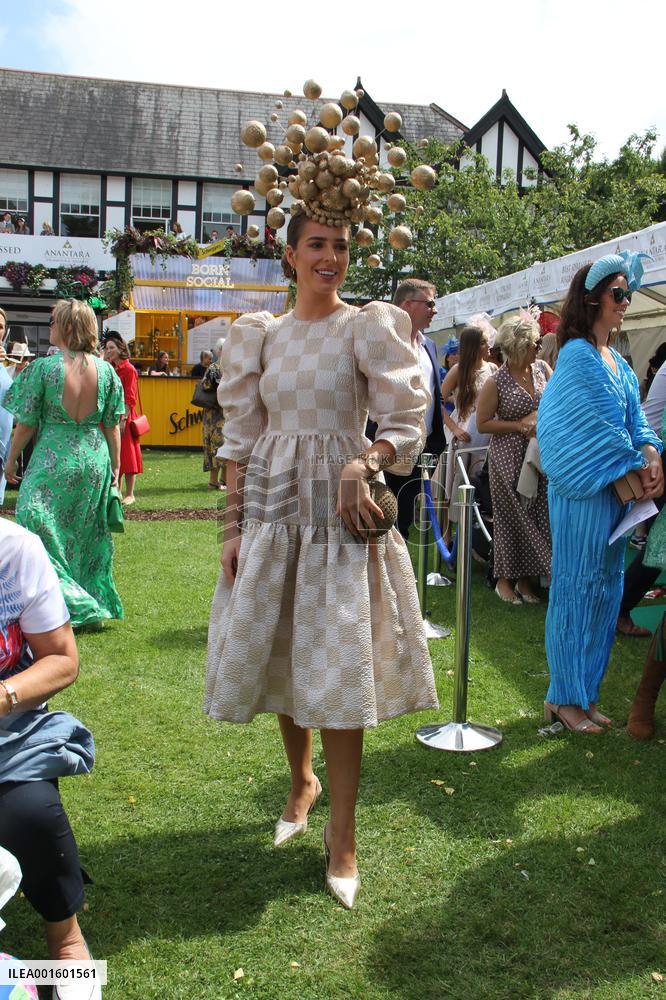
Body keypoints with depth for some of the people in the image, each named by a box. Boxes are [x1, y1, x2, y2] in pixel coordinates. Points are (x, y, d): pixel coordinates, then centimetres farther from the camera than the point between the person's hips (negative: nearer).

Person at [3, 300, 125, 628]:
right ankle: (96, 600, 26)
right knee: (86, 537, 17)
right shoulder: (105, 370, -1)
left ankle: (66, 605, 3)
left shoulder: (44, 367, -12)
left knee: (43, 533, 5)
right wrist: (114, 467, 13)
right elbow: (112, 427, 3)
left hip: (53, 462, -5)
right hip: (95, 462, 5)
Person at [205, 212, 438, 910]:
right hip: (271, 509, 4)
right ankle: (302, 781, 38)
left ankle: (342, 834, 10)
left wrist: (364, 466, -25)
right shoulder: (259, 335, 9)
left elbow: (406, 422, -6)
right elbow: (241, 439, 8)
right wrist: (234, 527, 3)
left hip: (342, 512, -3)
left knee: (339, 666, -4)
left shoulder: (369, 328, -1)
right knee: (280, 655, 11)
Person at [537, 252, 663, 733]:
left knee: (606, 590, 12)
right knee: (577, 589, -1)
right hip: (583, 491, -9)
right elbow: (601, 427, -15)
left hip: (617, 491, 9)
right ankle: (564, 697, 12)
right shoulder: (578, 354, -10)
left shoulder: (618, 362, 16)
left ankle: (583, 692, 24)